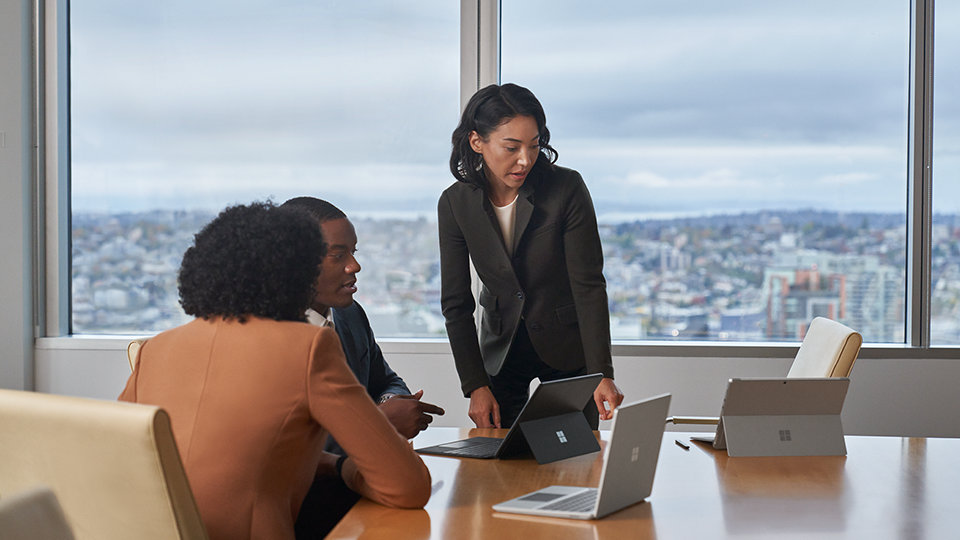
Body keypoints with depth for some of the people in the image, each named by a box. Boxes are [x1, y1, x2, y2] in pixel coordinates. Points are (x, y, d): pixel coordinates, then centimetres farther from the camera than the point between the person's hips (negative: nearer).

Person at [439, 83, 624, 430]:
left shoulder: (567, 189, -18)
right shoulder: (455, 204, -11)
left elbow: (589, 284, -18)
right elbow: (455, 303, -8)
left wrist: (601, 374, -26)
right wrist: (475, 386, -14)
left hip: (566, 349, -1)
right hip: (501, 348, 2)